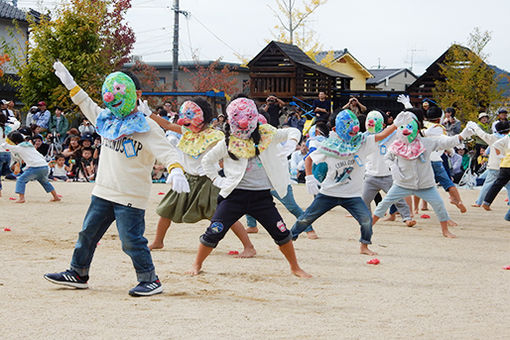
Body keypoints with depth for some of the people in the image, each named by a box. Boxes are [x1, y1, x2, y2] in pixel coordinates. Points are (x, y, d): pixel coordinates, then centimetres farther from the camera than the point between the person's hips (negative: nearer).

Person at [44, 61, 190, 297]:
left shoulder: (147, 127, -11)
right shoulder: (107, 120, 10)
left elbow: (165, 151, -21)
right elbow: (87, 105, 28)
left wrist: (175, 171, -40)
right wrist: (70, 85, 26)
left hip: (131, 197, -7)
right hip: (103, 193, 7)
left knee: (131, 240, -9)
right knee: (88, 233, 14)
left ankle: (150, 280, 4)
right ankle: (78, 274, 27)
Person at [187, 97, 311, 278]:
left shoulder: (266, 135, 1)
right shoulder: (227, 143, 0)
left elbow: (293, 132, 11)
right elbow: (207, 161, 14)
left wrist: (290, 146, -9)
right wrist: (217, 180, 5)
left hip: (262, 196, 1)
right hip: (235, 195, -1)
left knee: (281, 233, 0)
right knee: (214, 232, -6)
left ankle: (295, 267, 18)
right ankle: (197, 265, 13)